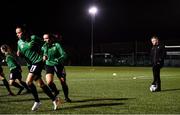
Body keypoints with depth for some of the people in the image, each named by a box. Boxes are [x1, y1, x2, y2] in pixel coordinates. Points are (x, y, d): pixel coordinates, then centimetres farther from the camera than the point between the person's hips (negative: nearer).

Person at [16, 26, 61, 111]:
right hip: (31, 64, 7)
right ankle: (54, 99, 19)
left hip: (38, 61, -7)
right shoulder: (19, 42, 7)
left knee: (28, 81, -18)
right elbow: (21, 53, 18)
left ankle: (37, 101, -5)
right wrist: (19, 54, -4)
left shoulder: (33, 38, -9)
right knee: (41, 84, 8)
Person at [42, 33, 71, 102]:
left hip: (58, 65, -2)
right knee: (49, 82, -18)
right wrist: (44, 56, -10)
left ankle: (66, 97, 22)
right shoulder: (44, 46, -3)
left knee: (63, 82, 1)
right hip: (49, 65, 2)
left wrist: (58, 60, -36)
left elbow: (64, 55, -19)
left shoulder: (57, 45, -14)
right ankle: (56, 92, 13)